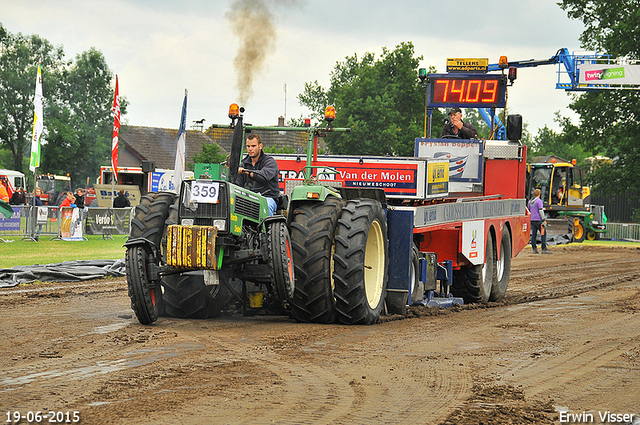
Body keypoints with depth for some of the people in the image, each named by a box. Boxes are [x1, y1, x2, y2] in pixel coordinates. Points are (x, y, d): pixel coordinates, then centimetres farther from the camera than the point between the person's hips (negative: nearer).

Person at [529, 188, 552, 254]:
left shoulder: (530, 201, 14)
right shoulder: (539, 201, -9)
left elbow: (529, 210, 20)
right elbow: (541, 211, -14)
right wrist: (544, 220, -13)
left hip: (532, 220, 7)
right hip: (538, 220, -7)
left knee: (534, 234, 7)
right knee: (543, 234, -5)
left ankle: (534, 249, 5)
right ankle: (544, 249, -11)